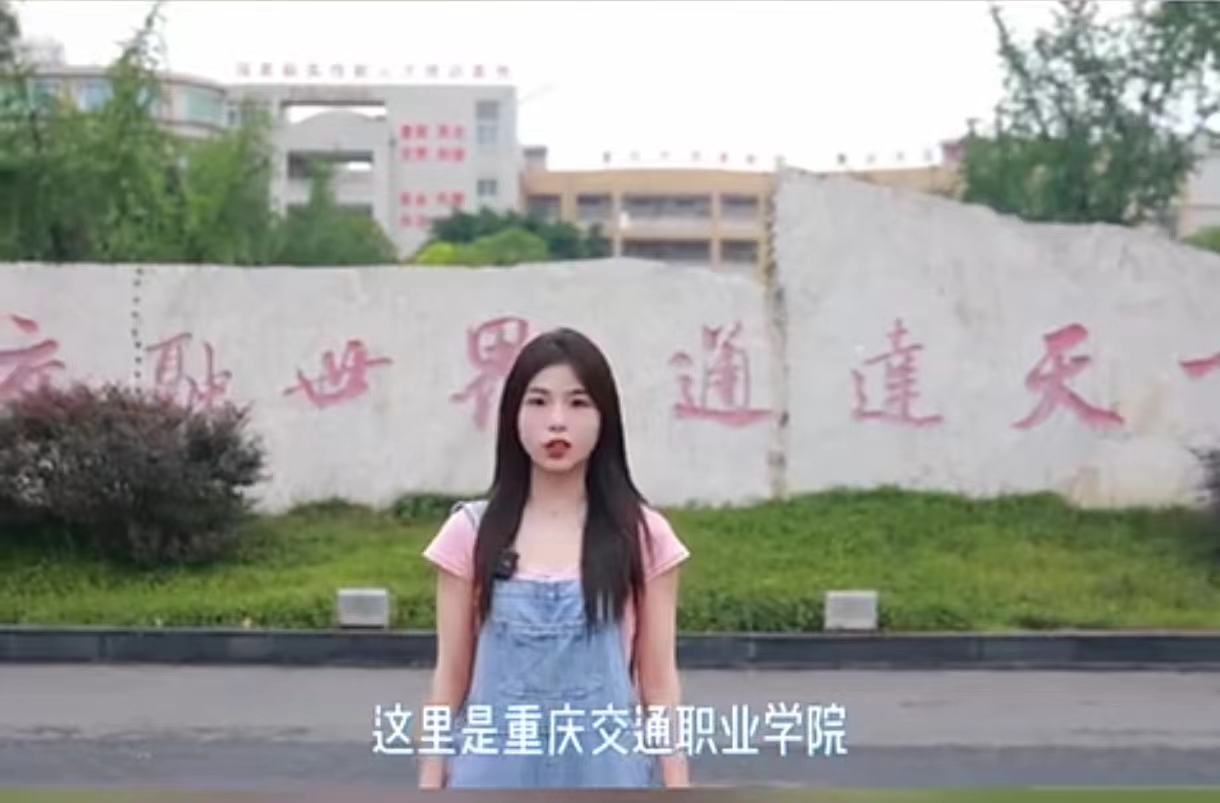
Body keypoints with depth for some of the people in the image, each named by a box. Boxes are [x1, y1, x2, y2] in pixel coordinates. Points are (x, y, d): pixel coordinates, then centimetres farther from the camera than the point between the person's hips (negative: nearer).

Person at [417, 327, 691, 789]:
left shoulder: (641, 536, -1)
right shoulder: (472, 534, 0)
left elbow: (659, 682, 2)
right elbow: (450, 677, 5)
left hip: (603, 784, 0)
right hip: (497, 782, 1)